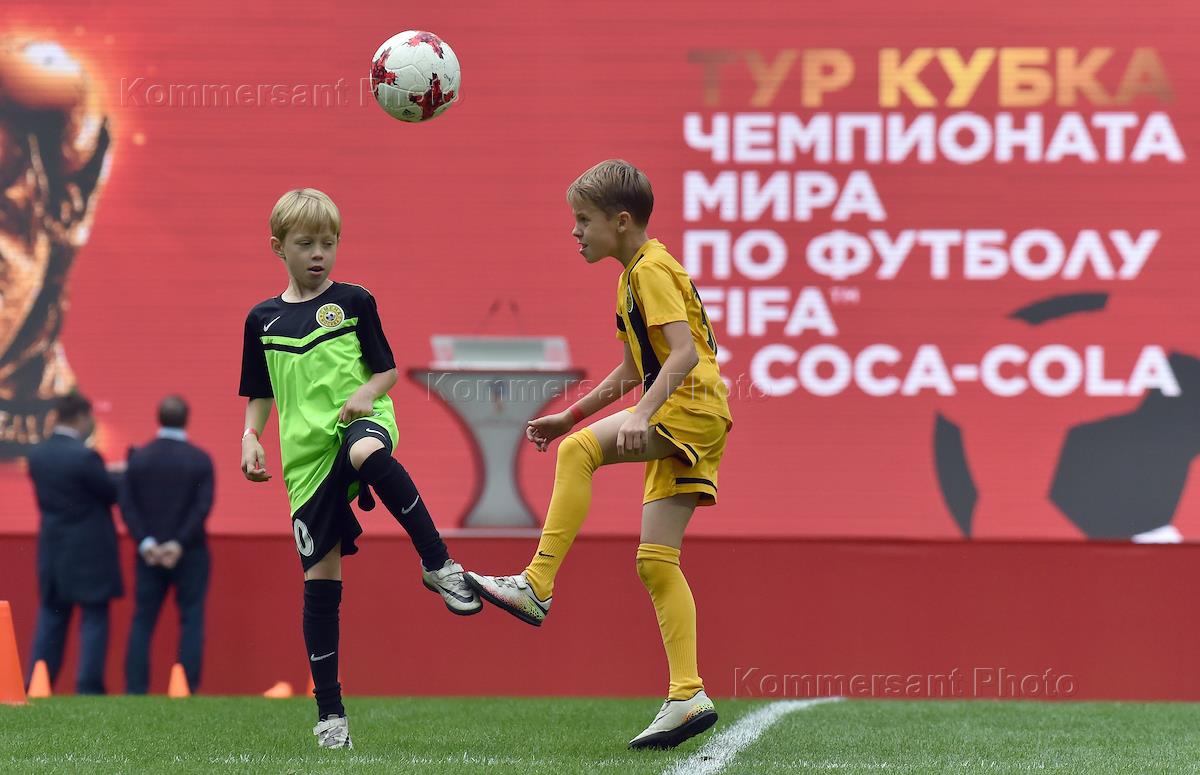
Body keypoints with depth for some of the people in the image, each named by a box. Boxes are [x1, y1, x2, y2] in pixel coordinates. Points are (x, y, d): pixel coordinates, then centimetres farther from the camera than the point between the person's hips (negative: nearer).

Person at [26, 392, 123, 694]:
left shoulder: (37, 455, 2)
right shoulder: (84, 457, -19)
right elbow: (113, 494, -11)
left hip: (52, 547, 6)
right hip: (90, 552, -6)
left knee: (50, 619, 13)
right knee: (94, 618, 2)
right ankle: (89, 687, -1)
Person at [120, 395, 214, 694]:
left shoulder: (138, 458, 1)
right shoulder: (200, 460, -5)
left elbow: (127, 505, -5)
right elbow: (203, 507, -12)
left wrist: (145, 543, -7)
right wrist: (180, 544, -12)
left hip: (150, 554, 2)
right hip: (189, 555, -2)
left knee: (142, 621, 7)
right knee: (191, 621, 3)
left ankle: (135, 689, 2)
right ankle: (188, 689, -4)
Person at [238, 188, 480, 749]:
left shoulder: (353, 302, 6)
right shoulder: (263, 319, 12)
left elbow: (387, 369, 7)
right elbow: (260, 394, 19)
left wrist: (366, 395, -14)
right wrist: (250, 438, 2)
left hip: (360, 425, -3)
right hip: (306, 456, 3)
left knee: (369, 455, -42)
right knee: (320, 576, -1)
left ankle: (439, 565, -28)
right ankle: (330, 711, 5)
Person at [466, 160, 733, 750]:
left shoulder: (651, 270, -8)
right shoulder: (634, 276, 23)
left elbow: (684, 351, -21)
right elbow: (635, 369, 31)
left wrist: (642, 414, -31)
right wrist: (569, 415, 27)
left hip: (692, 405, -10)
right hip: (680, 424, 11)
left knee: (579, 451, -27)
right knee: (656, 559, 3)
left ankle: (536, 587, -30)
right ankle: (687, 697, 0)